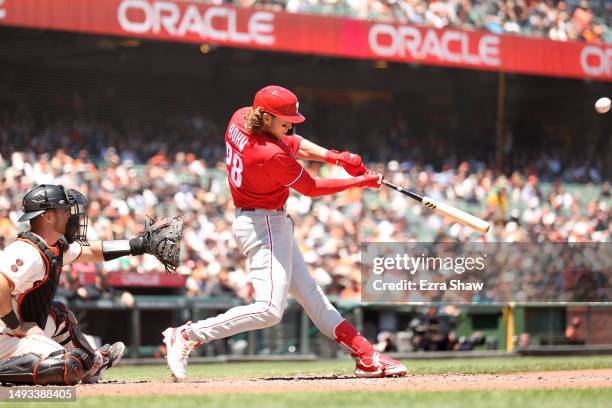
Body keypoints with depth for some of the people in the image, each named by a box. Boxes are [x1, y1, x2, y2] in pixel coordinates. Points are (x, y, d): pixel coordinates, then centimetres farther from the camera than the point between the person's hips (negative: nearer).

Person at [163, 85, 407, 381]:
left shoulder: (240, 118, -3)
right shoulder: (272, 156, -28)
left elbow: (292, 144, 9)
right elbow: (311, 188, -14)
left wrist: (334, 157, -4)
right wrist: (359, 181, -5)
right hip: (264, 227, -11)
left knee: (309, 293, 13)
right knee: (269, 309, -16)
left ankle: (366, 357, 19)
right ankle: (188, 336, -11)